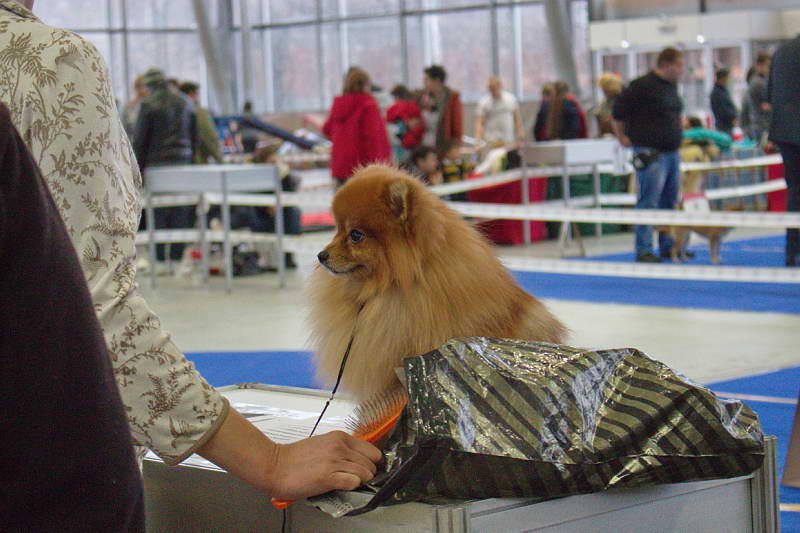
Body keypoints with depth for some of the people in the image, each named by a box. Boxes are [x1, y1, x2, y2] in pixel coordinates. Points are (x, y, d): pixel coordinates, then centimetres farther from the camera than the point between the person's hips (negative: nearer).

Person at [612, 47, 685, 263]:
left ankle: (668, 246, 21)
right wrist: (622, 138, -4)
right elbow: (618, 113, -10)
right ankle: (644, 251, -5)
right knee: (648, 204, -8)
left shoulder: (672, 85, 13)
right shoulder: (643, 86, -13)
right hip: (650, 154, -9)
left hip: (672, 152, 9)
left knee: (670, 203, 12)